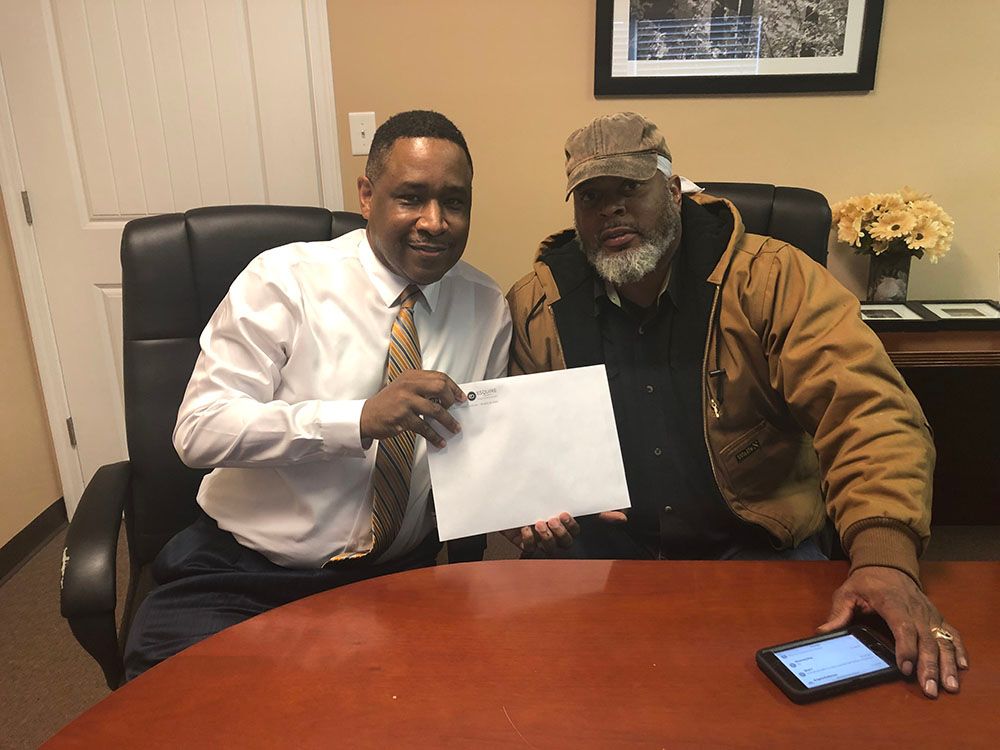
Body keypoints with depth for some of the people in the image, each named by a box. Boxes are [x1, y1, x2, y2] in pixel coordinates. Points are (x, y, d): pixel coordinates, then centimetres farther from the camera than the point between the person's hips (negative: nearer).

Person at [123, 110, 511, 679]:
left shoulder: (489, 307, 4)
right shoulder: (286, 278, -9)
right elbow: (200, 430, -15)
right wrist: (362, 418, -28)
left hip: (396, 575, 4)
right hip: (244, 572, -3)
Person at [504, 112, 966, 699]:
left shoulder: (773, 280, -9)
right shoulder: (535, 306, -1)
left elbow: (866, 409, -18)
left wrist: (885, 557, -34)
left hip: (760, 553, -1)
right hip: (599, 555, 2)